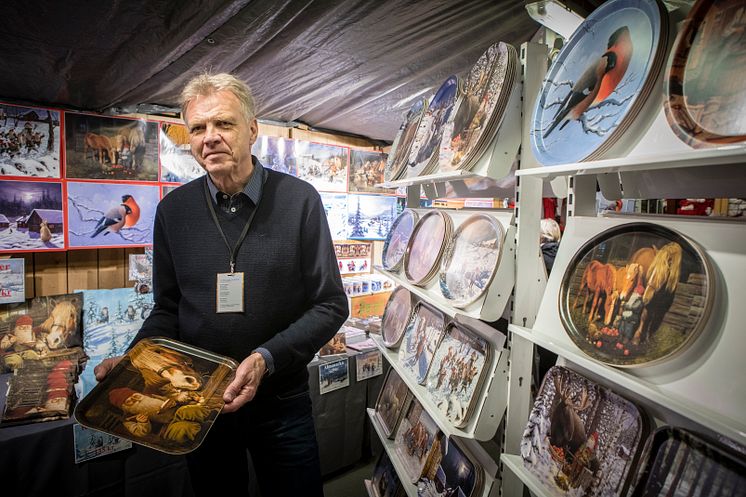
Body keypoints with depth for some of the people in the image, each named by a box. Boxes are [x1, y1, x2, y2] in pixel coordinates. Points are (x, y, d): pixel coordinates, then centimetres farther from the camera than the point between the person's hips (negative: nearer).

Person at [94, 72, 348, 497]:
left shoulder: (299, 200, -12)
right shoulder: (173, 210, -2)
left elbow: (331, 304, -11)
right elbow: (168, 309, 7)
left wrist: (267, 358, -23)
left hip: (281, 401, -2)